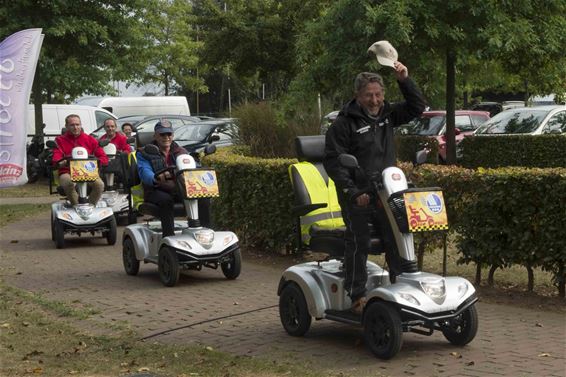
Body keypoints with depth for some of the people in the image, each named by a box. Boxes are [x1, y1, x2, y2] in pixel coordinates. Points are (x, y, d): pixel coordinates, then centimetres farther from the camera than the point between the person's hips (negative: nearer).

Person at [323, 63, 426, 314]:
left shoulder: (387, 115, 13)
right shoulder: (344, 123, -6)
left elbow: (417, 107, 20)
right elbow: (332, 161, -10)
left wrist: (404, 81, 3)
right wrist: (353, 192, -19)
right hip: (357, 197, -5)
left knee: (397, 242, 3)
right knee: (358, 245, -6)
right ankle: (357, 296, 0)